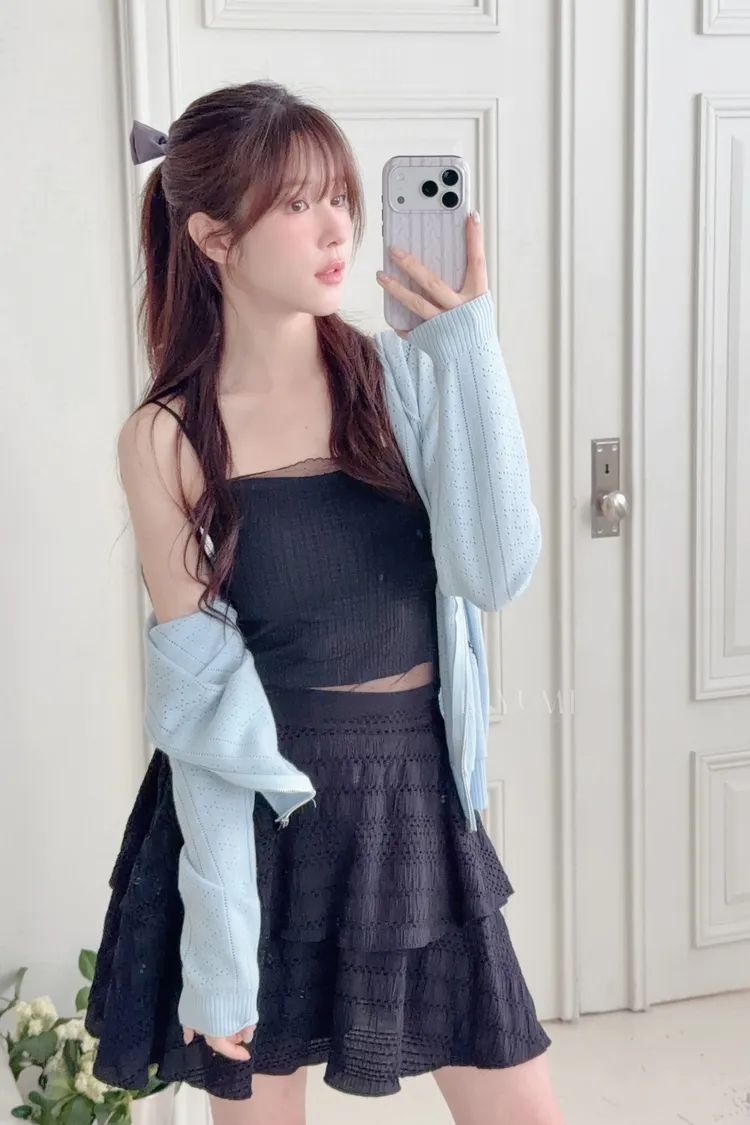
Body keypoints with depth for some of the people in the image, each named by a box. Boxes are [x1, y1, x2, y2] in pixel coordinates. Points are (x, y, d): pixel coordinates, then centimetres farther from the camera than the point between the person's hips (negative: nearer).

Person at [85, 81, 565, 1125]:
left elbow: (495, 572, -14)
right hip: (260, 812, -2)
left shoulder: (402, 376, -2)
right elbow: (200, 697, -8)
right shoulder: (166, 439, -8)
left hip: (416, 799, 2)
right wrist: (218, 922, -11)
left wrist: (469, 355, -18)